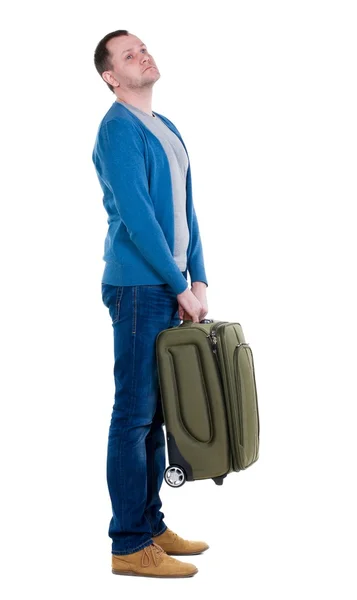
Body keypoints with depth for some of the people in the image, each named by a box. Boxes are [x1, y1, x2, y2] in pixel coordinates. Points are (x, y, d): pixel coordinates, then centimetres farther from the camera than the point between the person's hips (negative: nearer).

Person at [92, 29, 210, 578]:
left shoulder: (166, 130, 17)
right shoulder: (118, 130, -11)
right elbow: (137, 218, -19)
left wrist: (198, 279, 9)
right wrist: (181, 287, -15)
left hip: (171, 290, 9)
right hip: (140, 288, -9)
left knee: (155, 413, 13)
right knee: (134, 414, -5)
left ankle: (151, 525, 22)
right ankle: (130, 546, 1)